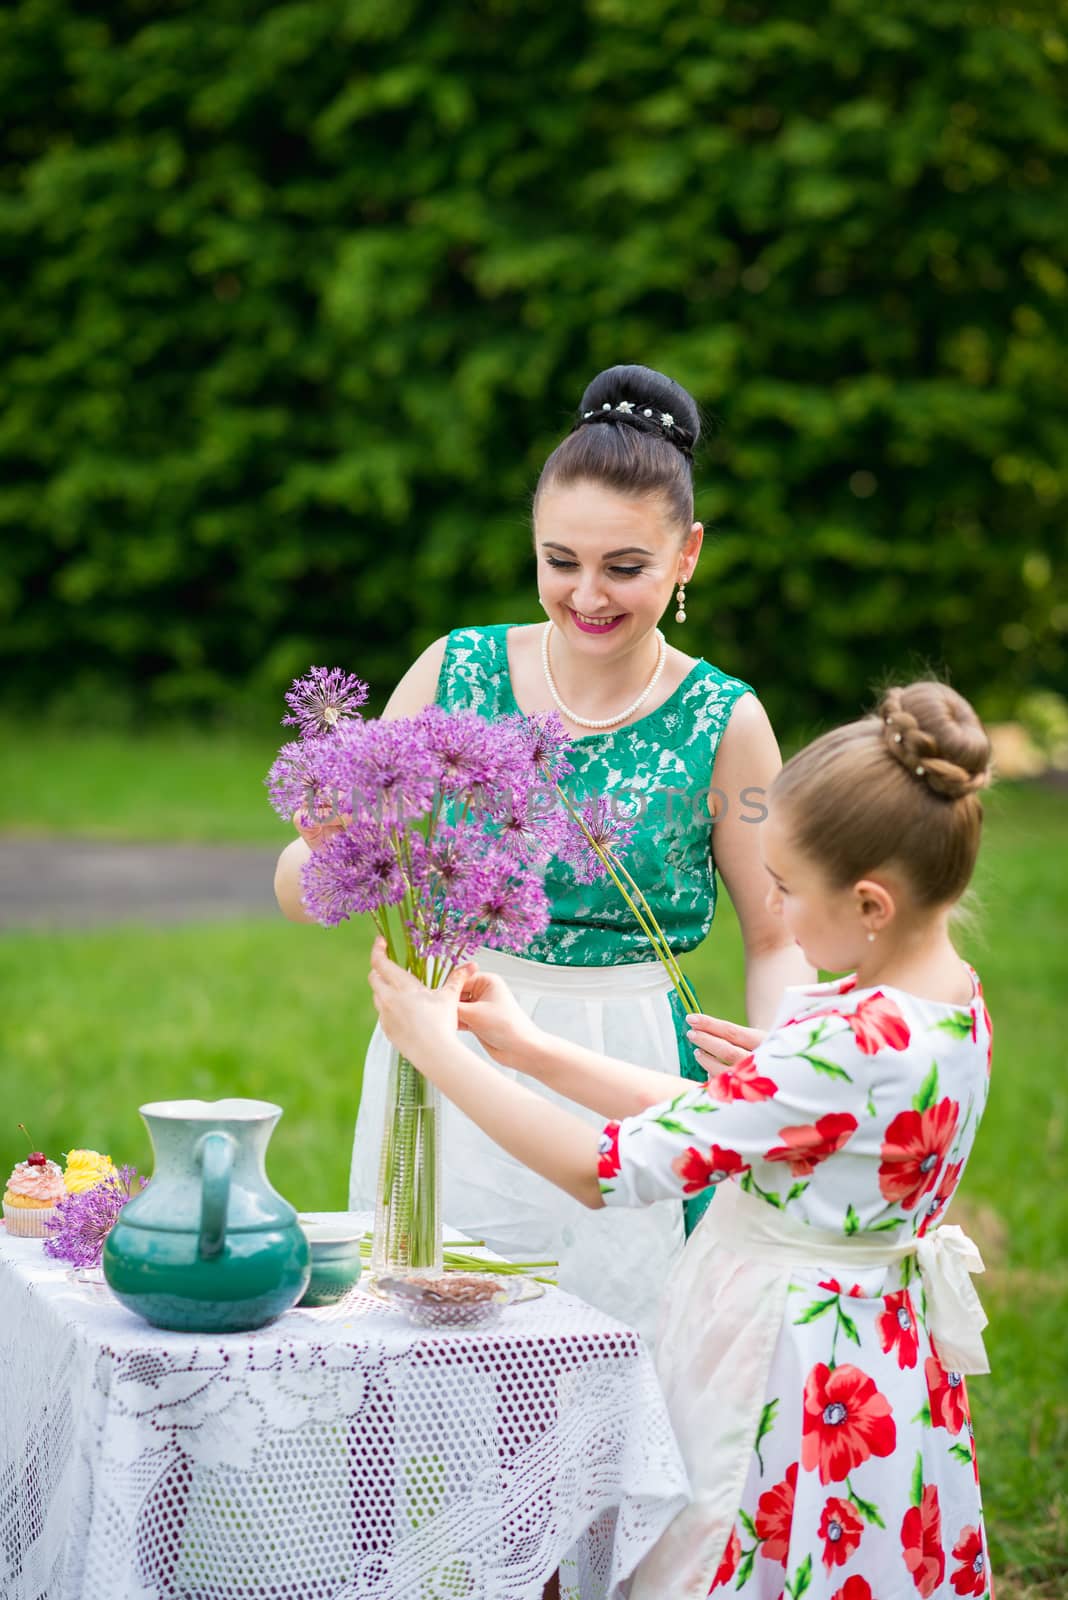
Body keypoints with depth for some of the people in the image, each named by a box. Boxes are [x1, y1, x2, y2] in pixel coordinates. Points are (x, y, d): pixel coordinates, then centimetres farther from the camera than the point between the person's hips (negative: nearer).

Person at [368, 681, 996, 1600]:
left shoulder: (855, 1047, -28)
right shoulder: (949, 997, 1)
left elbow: (606, 1169, -23)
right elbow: (702, 1114, 9)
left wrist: (437, 1048, -14)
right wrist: (530, 1048, 7)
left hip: (792, 1378, -9)